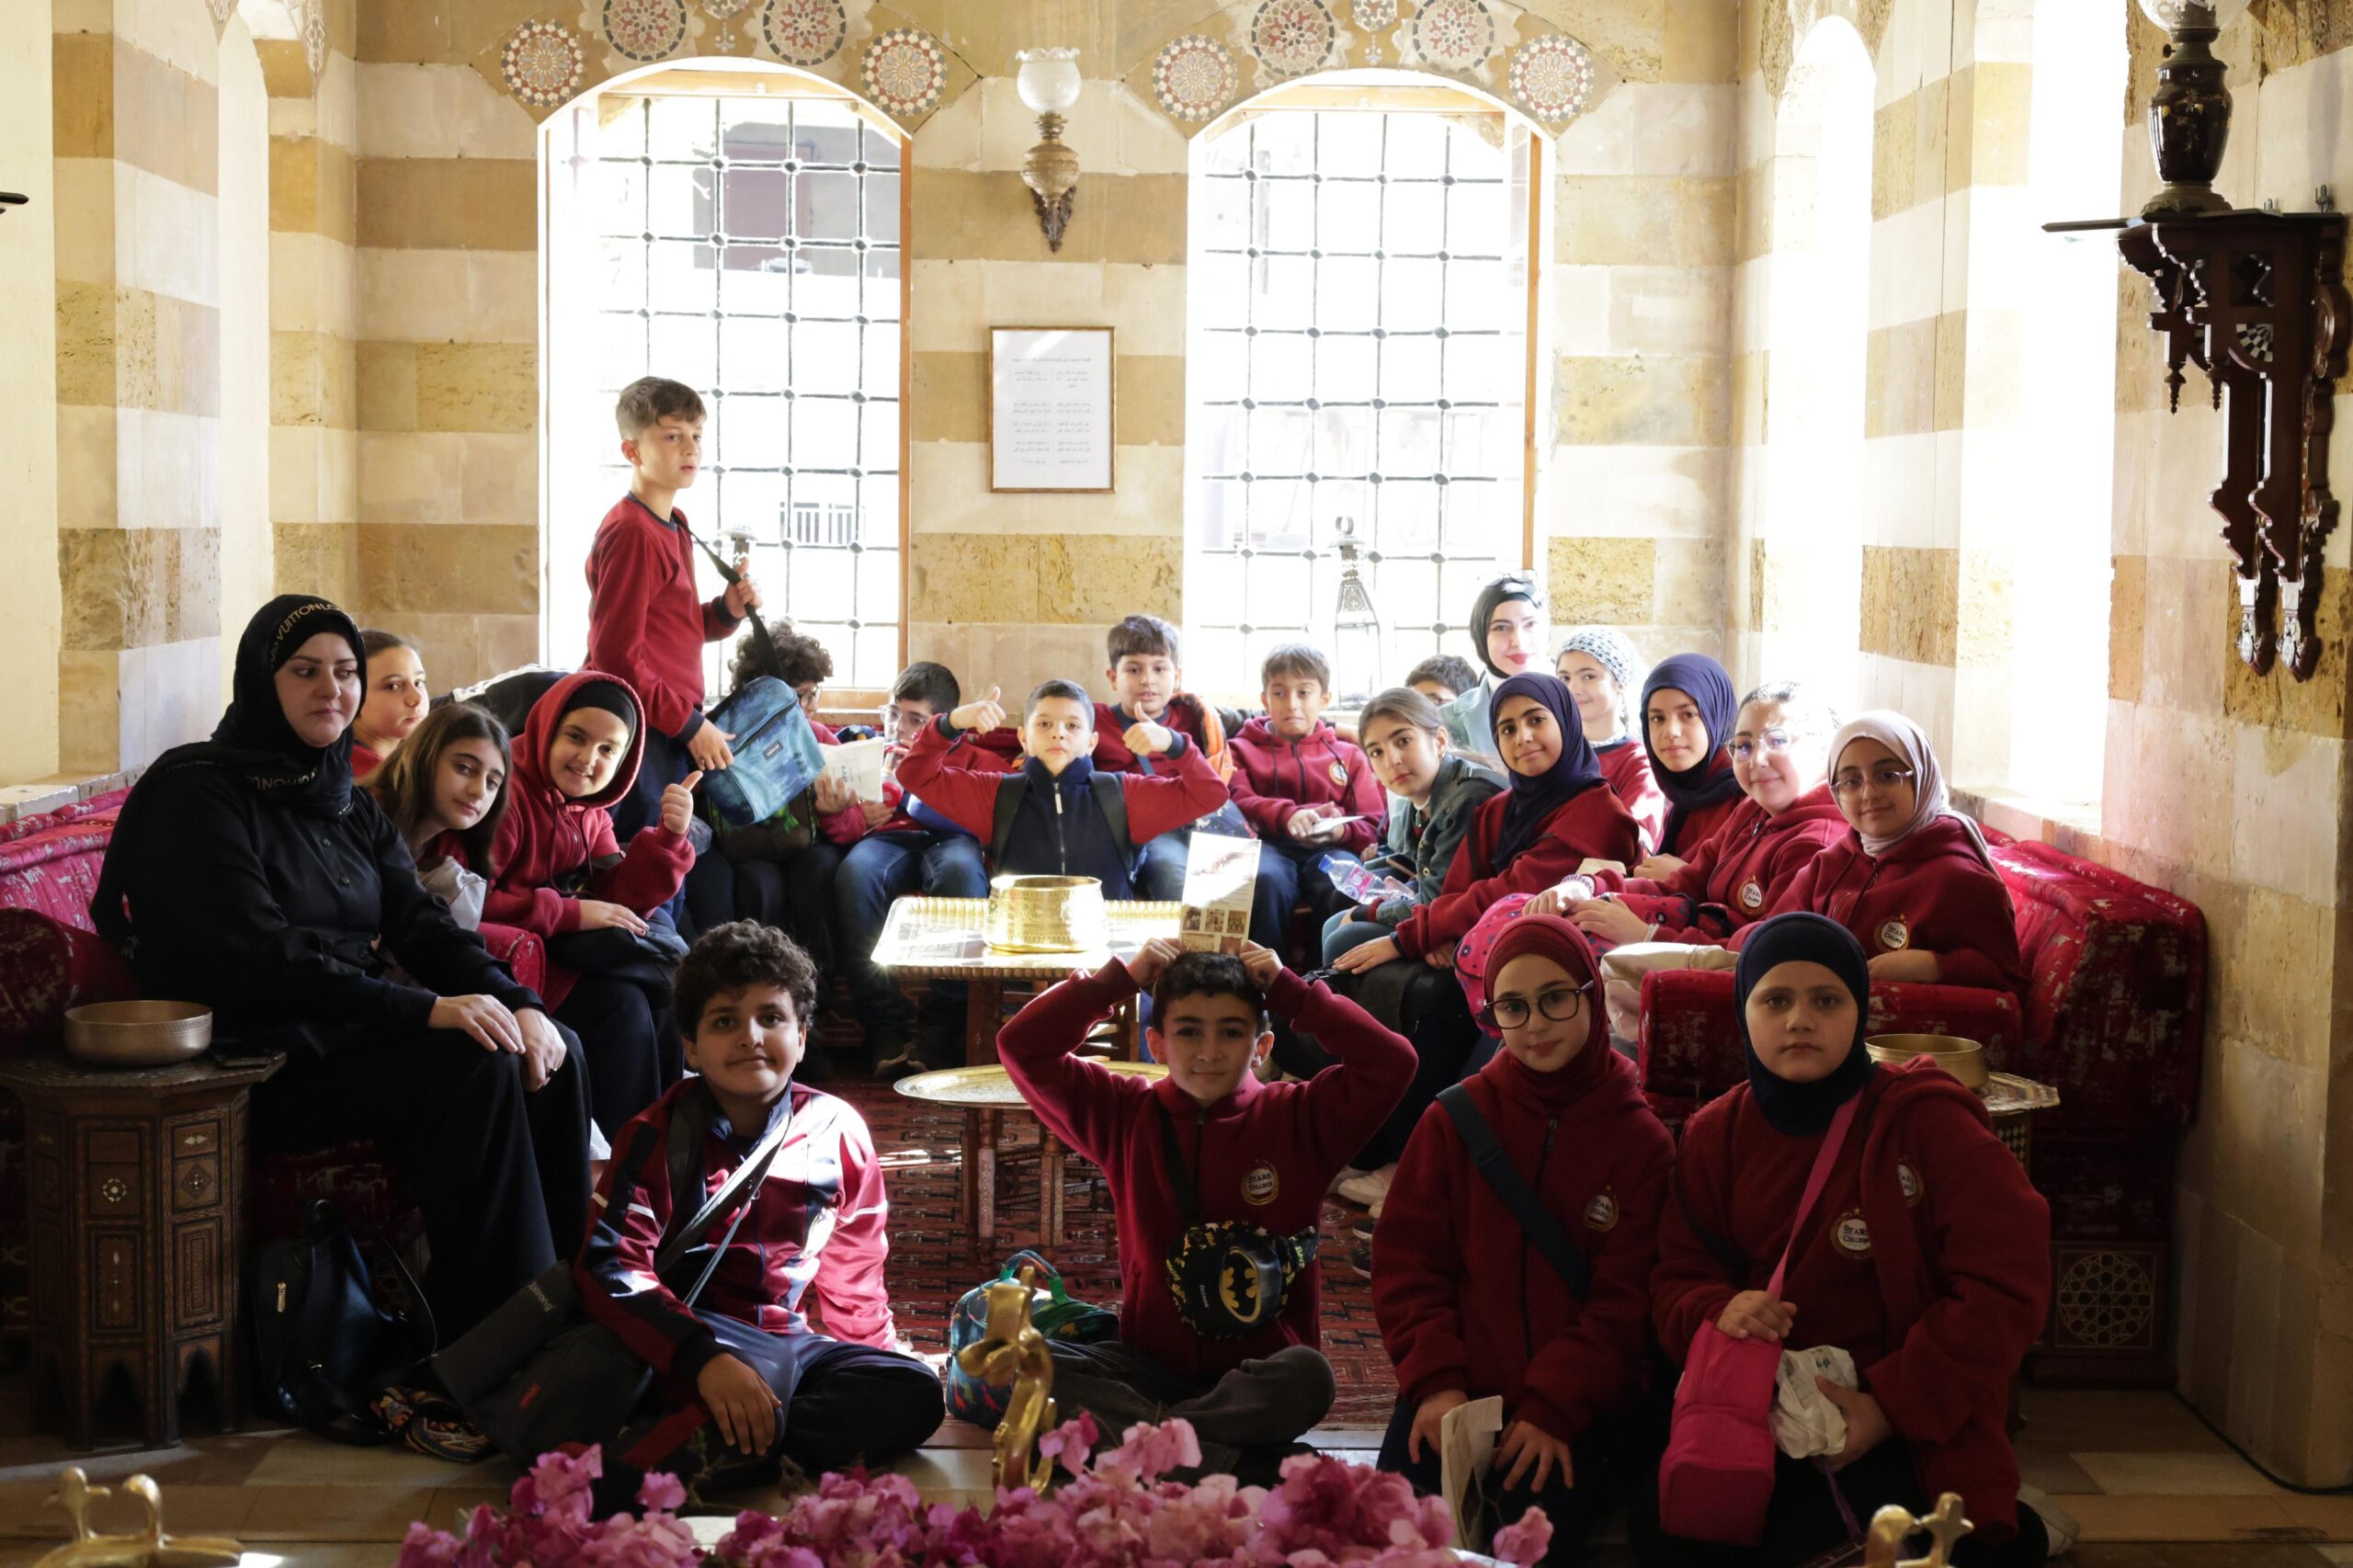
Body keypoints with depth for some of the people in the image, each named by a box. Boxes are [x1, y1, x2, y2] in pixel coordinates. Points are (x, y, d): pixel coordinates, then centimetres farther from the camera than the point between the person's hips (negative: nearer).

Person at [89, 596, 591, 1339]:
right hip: (255, 1067, -8)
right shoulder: (198, 793, -10)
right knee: (478, 1070, -27)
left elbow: (421, 923, 8)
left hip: (354, 1033, 8)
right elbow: (259, 957, -21)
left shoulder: (349, 802, 16)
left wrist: (517, 1002, -12)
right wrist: (426, 1008, -27)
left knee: (555, 1054, -10)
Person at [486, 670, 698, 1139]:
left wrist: (668, 837, -9)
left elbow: (620, 902, 4)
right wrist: (571, 914, -21)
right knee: (620, 1005, -22)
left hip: (559, 955, 9)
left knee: (662, 999, -2)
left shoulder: (588, 811, 12)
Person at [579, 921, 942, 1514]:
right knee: (760, 1372, -37)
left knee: (914, 1394, -21)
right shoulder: (657, 1136, -4)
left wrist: (873, 1365, 7)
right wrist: (703, 1357, -32)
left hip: (794, 1340, 5)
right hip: (697, 1336, -5)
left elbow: (853, 1271, 18)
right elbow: (609, 1266, -18)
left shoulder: (836, 1131, 6)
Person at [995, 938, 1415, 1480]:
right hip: (1151, 1366, 2)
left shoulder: (1298, 1120, 1)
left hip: (1259, 1371, -2)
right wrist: (1121, 977, -2)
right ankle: (1240, 1464, -34)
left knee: (1308, 1376, -36)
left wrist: (1288, 990, -7)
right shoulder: (1126, 1116, 5)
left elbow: (1391, 1062, -12)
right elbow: (1022, 1048, 0)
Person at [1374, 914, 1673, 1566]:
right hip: (1456, 1390, 1)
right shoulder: (1455, 1119, 4)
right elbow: (1407, 1258, 3)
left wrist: (1554, 1408, -13)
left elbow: (1624, 1298, -2)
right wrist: (1433, 1380, -10)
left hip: (1573, 1404, -1)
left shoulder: (1641, 1140, 1)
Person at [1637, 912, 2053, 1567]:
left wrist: (1891, 1404, -18)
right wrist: (1719, 1311, -17)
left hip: (1910, 1431, -4)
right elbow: (1677, 1278, 9)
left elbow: (2007, 1285, -14)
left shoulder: (1927, 1120, -8)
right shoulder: (1715, 1136, 6)